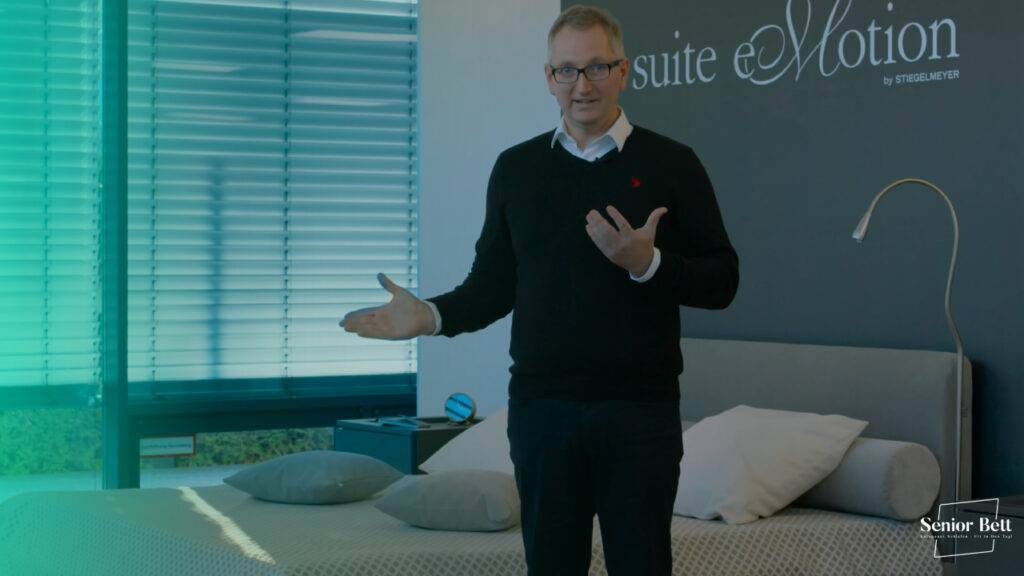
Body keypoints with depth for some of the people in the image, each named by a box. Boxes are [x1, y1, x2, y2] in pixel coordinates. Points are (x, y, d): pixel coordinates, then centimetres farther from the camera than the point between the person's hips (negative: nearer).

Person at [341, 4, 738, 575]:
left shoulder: (671, 164, 0)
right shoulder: (517, 168, 9)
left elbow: (722, 281, -1)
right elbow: (493, 285, 11)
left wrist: (649, 264, -18)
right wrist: (434, 315, -7)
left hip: (640, 411, -2)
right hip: (542, 409, 2)